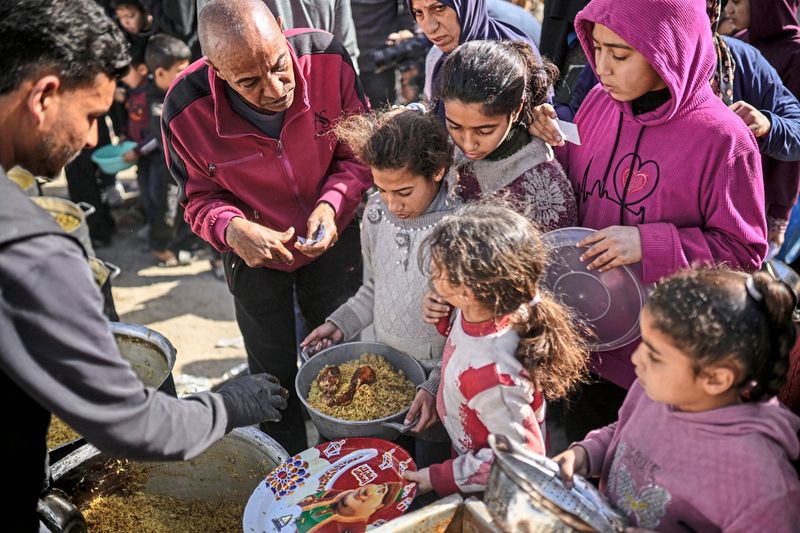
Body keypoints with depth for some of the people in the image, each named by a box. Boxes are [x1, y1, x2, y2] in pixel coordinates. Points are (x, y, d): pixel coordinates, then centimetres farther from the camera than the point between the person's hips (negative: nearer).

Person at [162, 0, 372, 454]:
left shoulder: (327, 58, -25)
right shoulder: (187, 112, -28)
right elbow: (200, 197, -12)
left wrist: (332, 204, -29)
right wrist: (232, 229, -34)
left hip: (333, 241, 1)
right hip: (255, 252, -1)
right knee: (274, 374, 15)